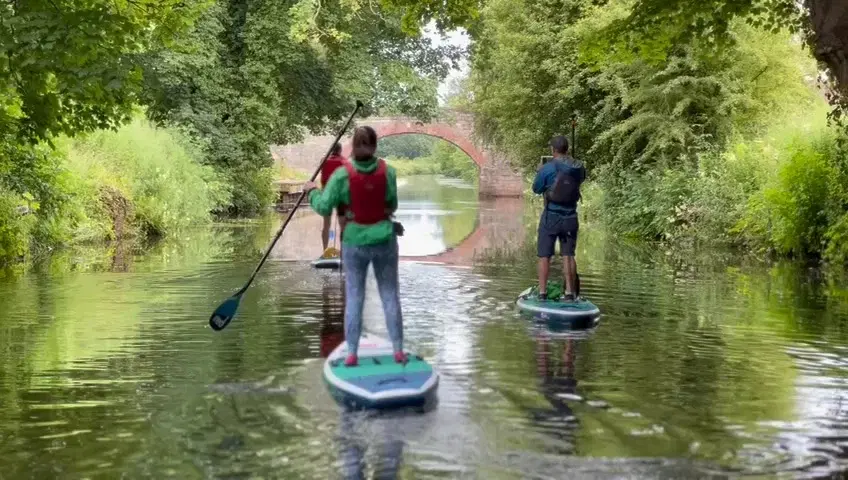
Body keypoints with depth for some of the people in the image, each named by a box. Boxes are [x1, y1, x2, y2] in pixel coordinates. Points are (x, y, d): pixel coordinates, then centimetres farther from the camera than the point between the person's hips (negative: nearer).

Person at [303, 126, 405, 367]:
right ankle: (398, 350, 12)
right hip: (384, 241, 1)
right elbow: (392, 206, 0)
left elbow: (323, 208, -9)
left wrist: (312, 191, 9)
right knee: (390, 295, 10)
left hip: (355, 243, -1)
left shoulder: (342, 174, -12)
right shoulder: (388, 171, -7)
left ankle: (351, 354, 7)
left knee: (354, 297, 7)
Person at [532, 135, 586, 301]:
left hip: (551, 216, -3)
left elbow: (536, 189, -1)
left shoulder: (547, 168, -13)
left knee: (544, 256, 5)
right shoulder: (579, 167, -2)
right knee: (568, 255, 9)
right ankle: (570, 293, 9)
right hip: (570, 217, 3)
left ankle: (542, 293, 5)